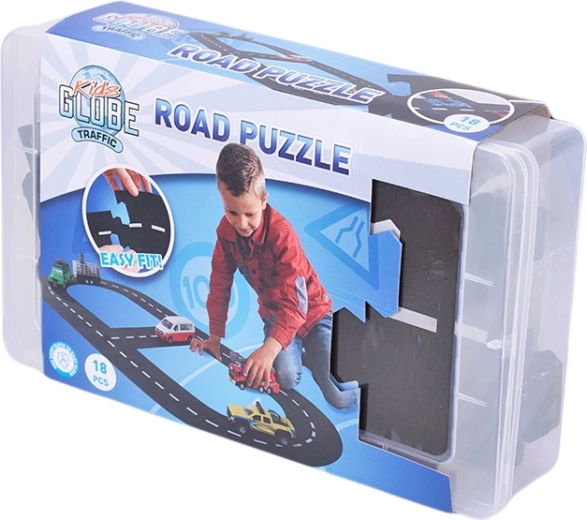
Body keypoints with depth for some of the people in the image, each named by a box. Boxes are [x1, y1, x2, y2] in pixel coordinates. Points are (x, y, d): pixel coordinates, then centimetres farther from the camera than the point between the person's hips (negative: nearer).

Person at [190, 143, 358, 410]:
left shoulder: (282, 233, -30)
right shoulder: (226, 231, -13)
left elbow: (294, 301, -35)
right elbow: (220, 284, -2)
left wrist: (269, 349, -46)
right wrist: (215, 336, -4)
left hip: (311, 311, -4)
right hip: (274, 314, 4)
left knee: (343, 397, -17)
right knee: (285, 378, -24)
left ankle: (309, 350, 15)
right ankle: (296, 349, 10)